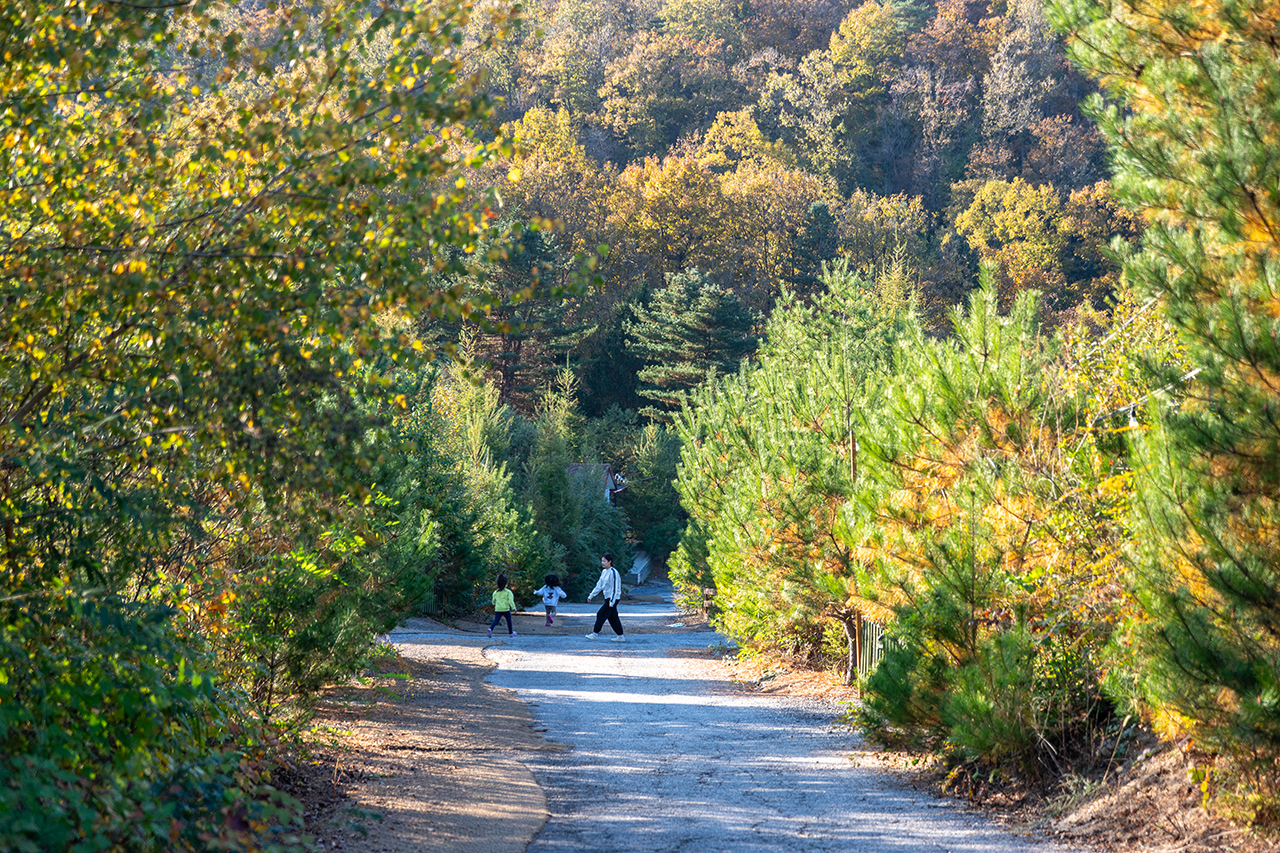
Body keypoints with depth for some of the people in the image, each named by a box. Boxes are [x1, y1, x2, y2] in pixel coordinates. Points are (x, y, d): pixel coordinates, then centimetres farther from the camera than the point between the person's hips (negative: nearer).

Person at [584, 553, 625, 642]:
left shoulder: (613, 572, -17)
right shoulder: (604, 572, 10)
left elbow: (615, 588, -18)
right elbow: (599, 585, 18)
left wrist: (612, 602, -20)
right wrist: (591, 596, 16)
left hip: (613, 598, -9)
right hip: (607, 598, 9)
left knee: (601, 614, -6)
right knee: (612, 618, 9)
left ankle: (595, 634, 3)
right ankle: (620, 637, 13)